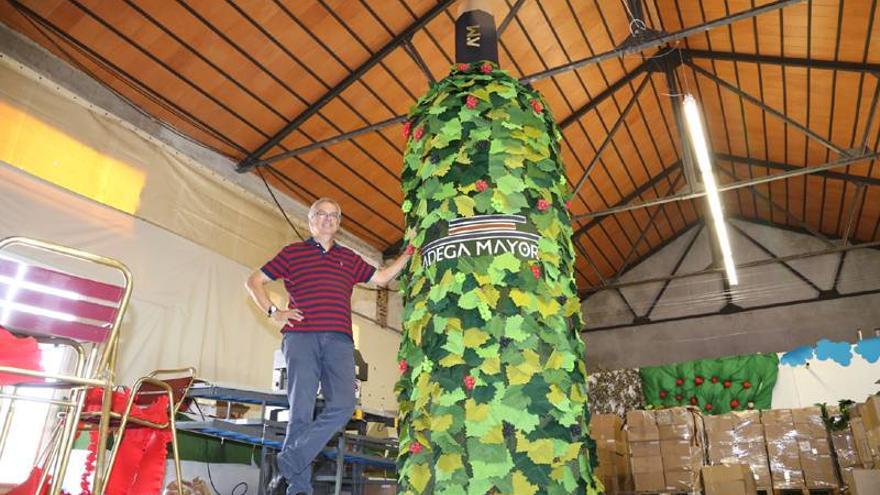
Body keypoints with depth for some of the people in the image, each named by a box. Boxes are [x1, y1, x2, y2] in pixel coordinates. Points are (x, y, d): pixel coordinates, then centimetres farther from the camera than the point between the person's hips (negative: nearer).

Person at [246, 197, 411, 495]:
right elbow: (254, 281, 18)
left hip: (339, 340, 2)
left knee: (343, 405, -16)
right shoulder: (293, 252, 16)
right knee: (301, 411, -7)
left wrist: (410, 251, 24)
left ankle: (288, 463, -7)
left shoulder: (348, 258, 24)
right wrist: (273, 312, 3)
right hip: (301, 337, -2)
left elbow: (382, 277, 29)